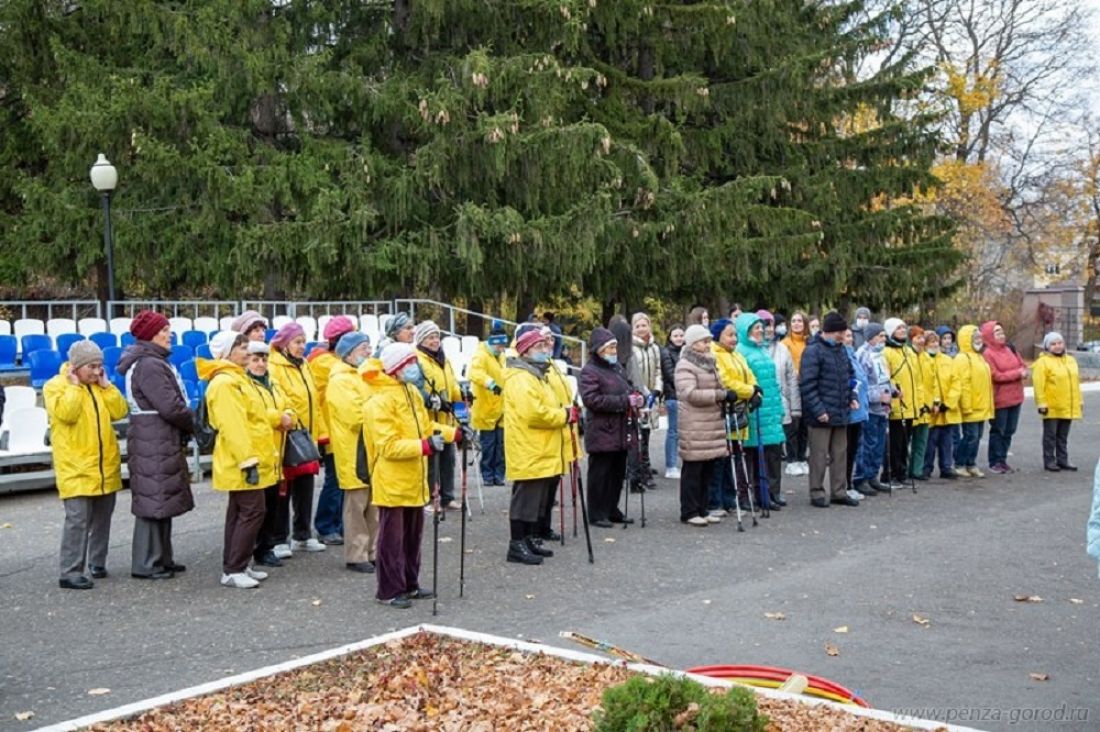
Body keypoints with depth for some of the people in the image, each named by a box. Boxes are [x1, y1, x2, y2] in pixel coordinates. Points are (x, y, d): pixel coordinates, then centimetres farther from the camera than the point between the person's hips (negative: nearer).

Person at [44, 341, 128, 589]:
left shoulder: (100, 386, 13)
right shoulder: (55, 386, -6)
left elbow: (120, 412, 3)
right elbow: (66, 413, -23)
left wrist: (105, 385, -1)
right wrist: (74, 385, -15)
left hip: (105, 466, 7)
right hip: (76, 468, -7)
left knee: (102, 518, 13)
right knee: (78, 519, -12)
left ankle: (97, 563, 26)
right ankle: (70, 572, -10)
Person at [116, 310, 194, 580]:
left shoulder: (155, 362, 17)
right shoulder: (149, 365, -16)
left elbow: (172, 401, 18)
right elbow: (170, 406, -21)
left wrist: (186, 427, 5)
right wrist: (192, 425, -5)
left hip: (162, 441, 10)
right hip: (153, 443, -10)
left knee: (163, 498, 15)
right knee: (154, 500, -5)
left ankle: (161, 558, 23)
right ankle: (146, 564, 1)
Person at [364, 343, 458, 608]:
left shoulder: (412, 392, 10)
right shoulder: (381, 402, -19)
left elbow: (425, 426, 20)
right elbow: (389, 446, -23)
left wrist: (453, 433, 7)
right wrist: (424, 446, -32)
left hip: (414, 480, 9)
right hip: (392, 483, -9)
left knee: (413, 535, 16)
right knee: (392, 538, 0)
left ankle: (409, 585, 28)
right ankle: (389, 591, 10)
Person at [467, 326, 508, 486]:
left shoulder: (501, 357, 16)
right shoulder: (481, 355, -11)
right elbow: (475, 372, -32)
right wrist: (490, 383, -47)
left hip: (501, 409, 7)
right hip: (486, 409, -7)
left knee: (501, 445, 7)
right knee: (488, 445, -3)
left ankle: (499, 474, 13)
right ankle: (487, 475, 6)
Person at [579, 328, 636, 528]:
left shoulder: (617, 367, 15)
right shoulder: (590, 371, -11)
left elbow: (626, 388, 29)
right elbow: (592, 399, -21)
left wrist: (635, 397, 4)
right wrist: (625, 401, -20)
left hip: (619, 432, 8)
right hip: (601, 433, -8)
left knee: (618, 474, 14)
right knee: (600, 474, -1)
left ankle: (612, 510, 26)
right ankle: (597, 514, 7)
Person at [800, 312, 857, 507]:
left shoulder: (840, 349, 12)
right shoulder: (813, 351, -13)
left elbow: (849, 375, 24)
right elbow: (807, 384, -17)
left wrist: (851, 397, 11)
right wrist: (818, 410, -20)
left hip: (840, 412, 8)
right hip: (822, 414, -8)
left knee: (840, 453, 13)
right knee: (819, 455, 0)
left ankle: (839, 492, 22)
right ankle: (817, 493, 10)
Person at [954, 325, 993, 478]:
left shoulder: (979, 357, 18)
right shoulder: (963, 358, -12)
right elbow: (963, 384, -17)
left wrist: (988, 404, 20)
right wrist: (966, 406, -20)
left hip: (981, 407, 9)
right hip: (971, 408, -9)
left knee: (976, 437, 10)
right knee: (971, 436, -8)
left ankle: (971, 464, 17)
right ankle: (960, 465, 2)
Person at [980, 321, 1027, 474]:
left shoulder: (1009, 349, 11)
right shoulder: (987, 354, -11)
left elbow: (1023, 366, 14)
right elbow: (995, 376, -17)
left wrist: (1023, 372, -10)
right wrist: (1017, 373, -14)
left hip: (1015, 397, 7)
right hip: (999, 399, -7)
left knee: (1009, 431, 11)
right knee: (998, 431, 0)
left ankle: (1002, 459, 20)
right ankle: (994, 462, 9)